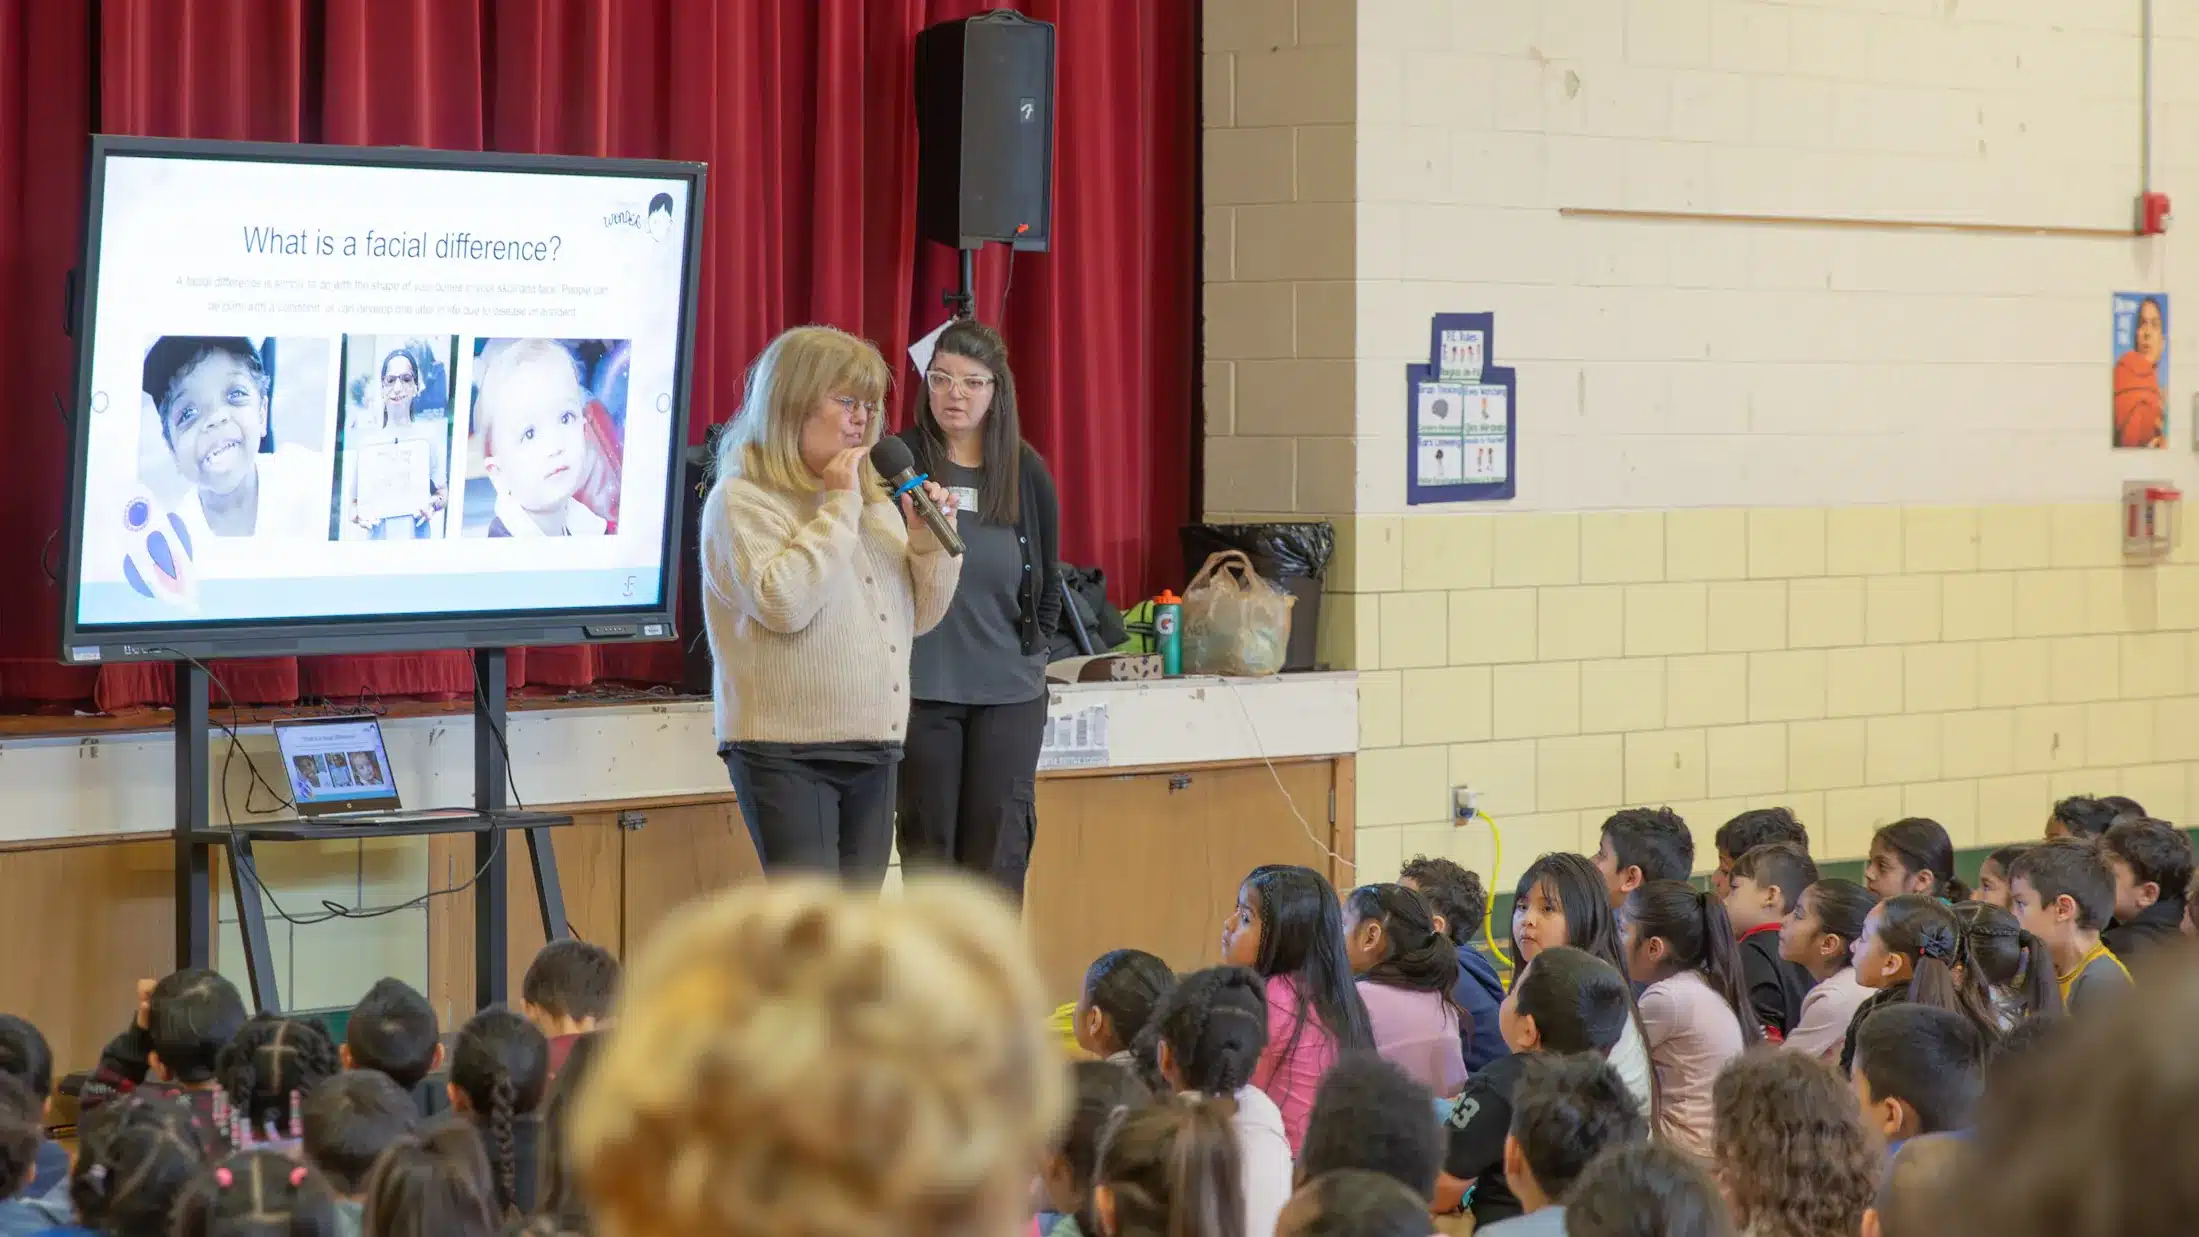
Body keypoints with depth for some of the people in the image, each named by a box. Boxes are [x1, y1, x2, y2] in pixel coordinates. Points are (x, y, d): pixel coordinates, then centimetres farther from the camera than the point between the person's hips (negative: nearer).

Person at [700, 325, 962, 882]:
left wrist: (930, 540, 1)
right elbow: (783, 602, -22)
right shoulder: (744, 499, -6)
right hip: (787, 752, -7)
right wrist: (839, 507, -15)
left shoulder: (872, 498, 16)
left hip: (873, 751, 7)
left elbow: (919, 616, 20)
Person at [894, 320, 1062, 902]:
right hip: (921, 687, -2)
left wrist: (1035, 647, 9)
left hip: (1008, 689, 2)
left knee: (998, 853, 3)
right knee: (926, 845, 3)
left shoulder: (1026, 472, 6)